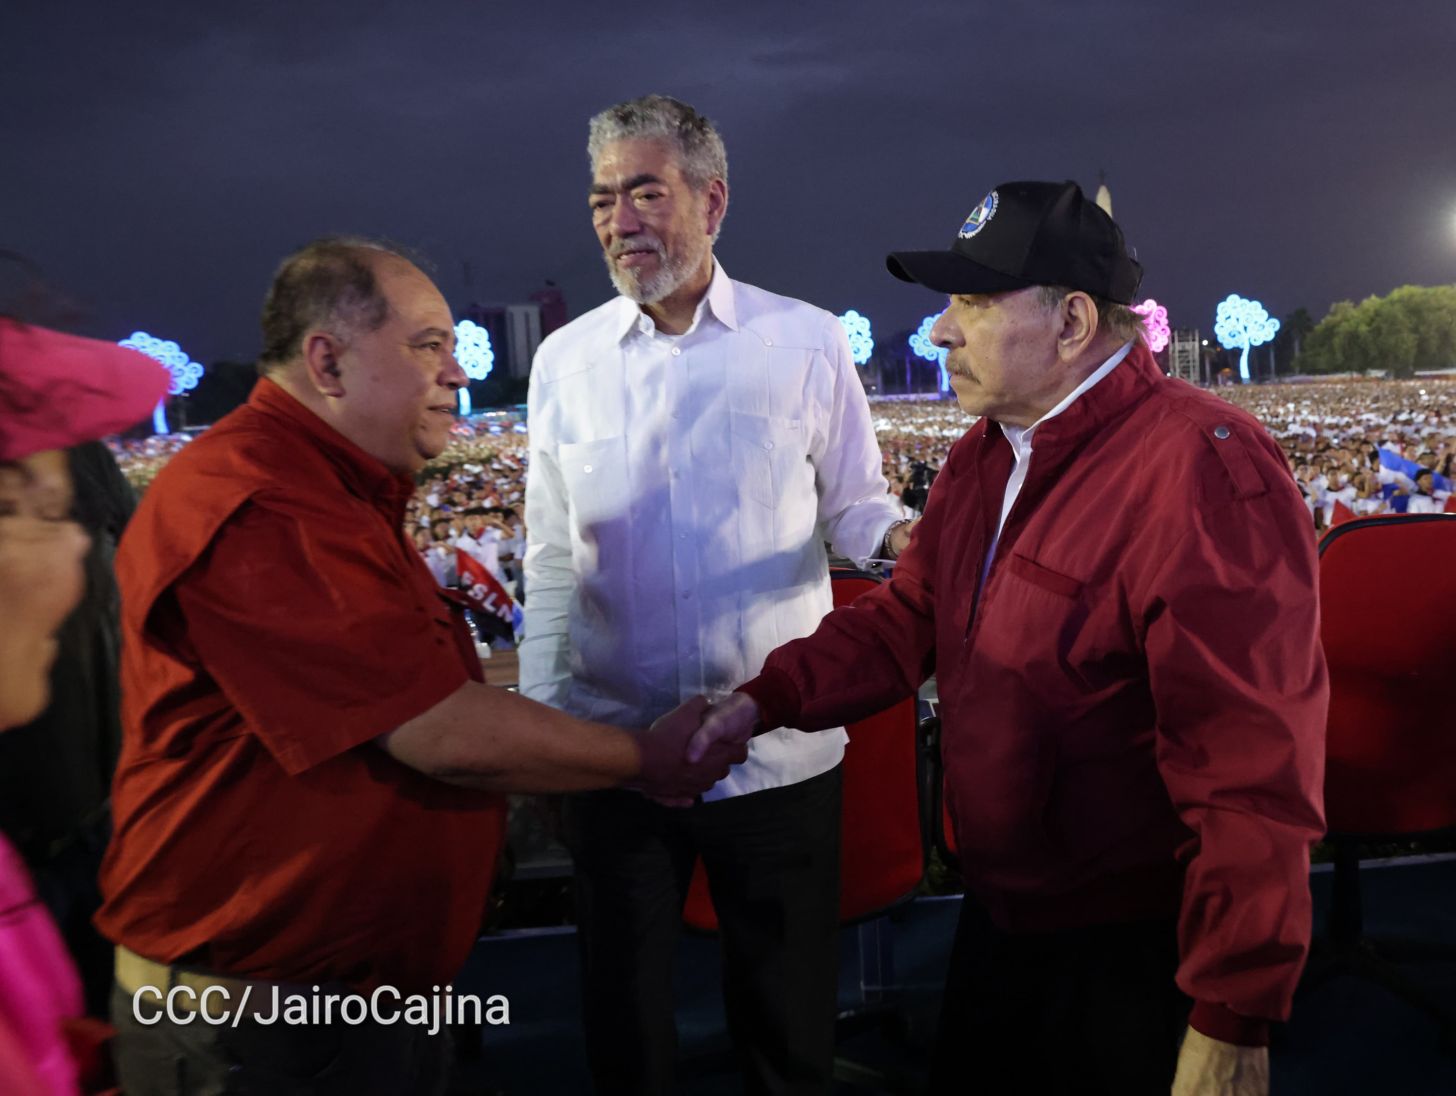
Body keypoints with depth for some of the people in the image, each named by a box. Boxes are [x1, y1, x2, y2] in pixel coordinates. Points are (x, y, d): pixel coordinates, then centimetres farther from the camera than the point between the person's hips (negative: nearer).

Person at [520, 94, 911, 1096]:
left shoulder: (805, 342, -2)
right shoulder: (564, 359, 3)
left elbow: (854, 507, 1)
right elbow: (551, 564, 7)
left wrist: (906, 534, -21)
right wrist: (535, 715, 2)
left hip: (781, 749, -1)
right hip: (613, 749, 2)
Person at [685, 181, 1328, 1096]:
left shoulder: (1202, 475, -26)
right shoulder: (984, 457, 4)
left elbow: (1255, 771, -26)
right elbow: (904, 618, 9)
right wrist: (765, 699, -6)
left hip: (1134, 956, -8)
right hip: (1000, 917, 8)